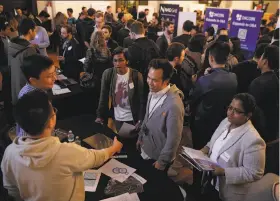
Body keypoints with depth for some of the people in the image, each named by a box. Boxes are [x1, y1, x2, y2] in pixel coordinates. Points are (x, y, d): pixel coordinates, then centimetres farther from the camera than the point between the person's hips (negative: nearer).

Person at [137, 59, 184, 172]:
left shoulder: (173, 105, -32)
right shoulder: (152, 93, -6)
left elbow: (173, 138, -25)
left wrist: (162, 161, -16)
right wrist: (140, 137, 17)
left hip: (158, 157, -7)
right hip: (145, 150, 7)